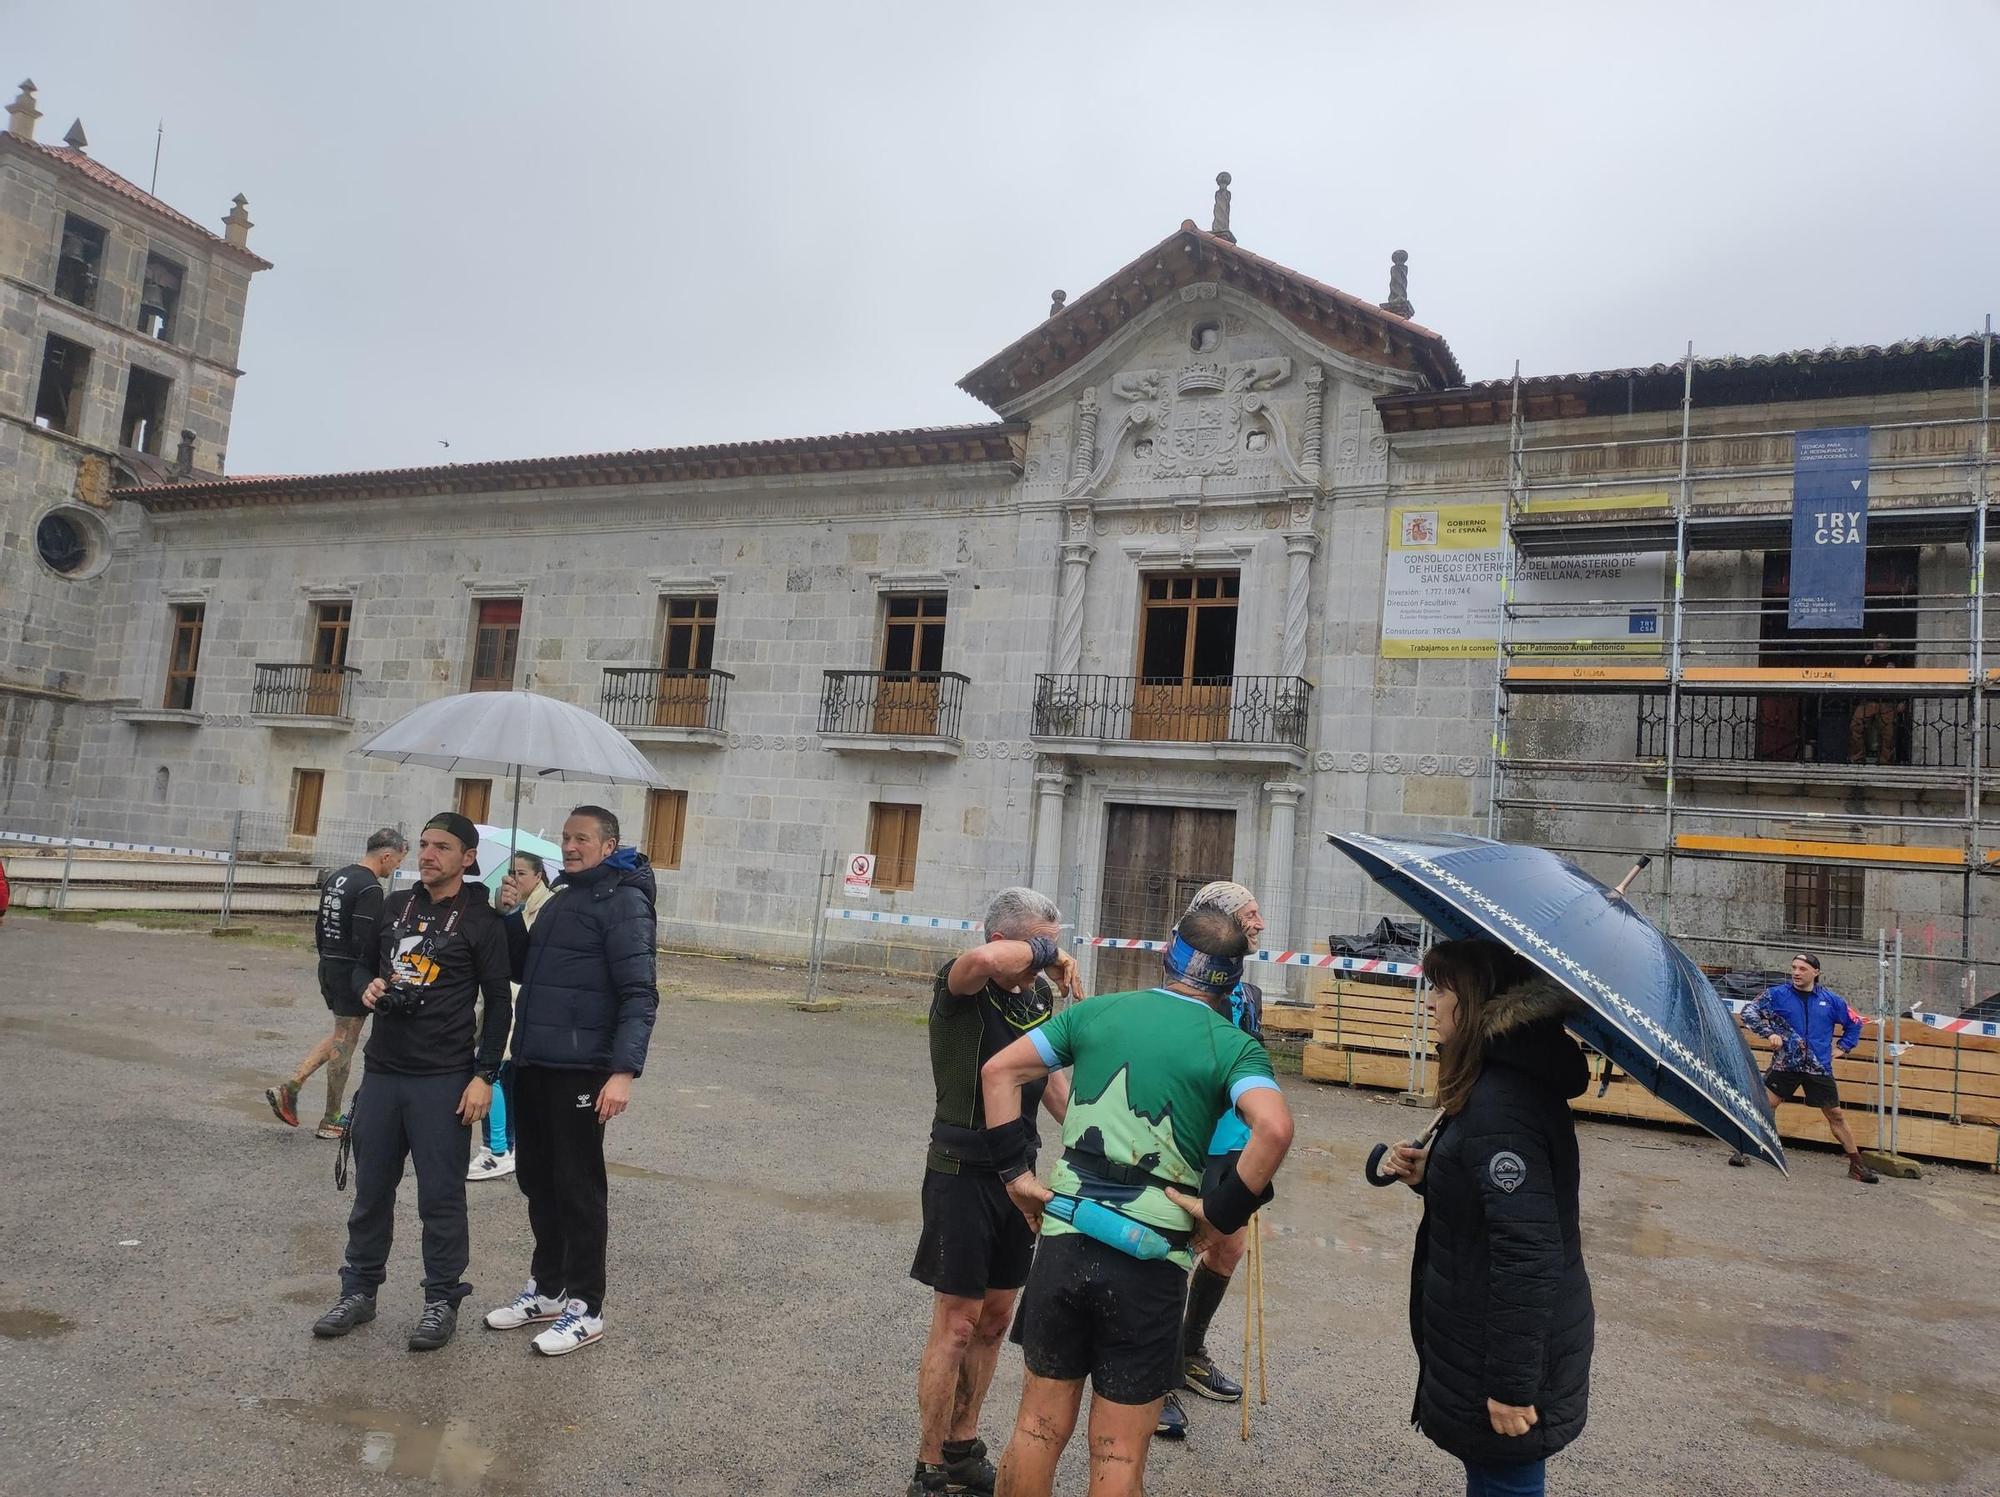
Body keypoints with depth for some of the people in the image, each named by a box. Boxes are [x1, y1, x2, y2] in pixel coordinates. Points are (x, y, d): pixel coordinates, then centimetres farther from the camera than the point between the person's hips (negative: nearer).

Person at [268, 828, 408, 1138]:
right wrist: (376, 981, -14)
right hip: (353, 972, -9)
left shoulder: (335, 878, 11)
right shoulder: (370, 889, -18)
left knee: (340, 1038, 21)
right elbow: (366, 942, -23)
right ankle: (330, 1122, 11)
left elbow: (320, 927, 17)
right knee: (344, 1044, 2)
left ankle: (289, 1088, 12)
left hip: (329, 966, 9)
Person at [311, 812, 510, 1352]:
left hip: (443, 1081, -5)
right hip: (382, 1070, 5)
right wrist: (368, 988, -1)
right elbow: (366, 963, 23)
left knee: (440, 1195, 2)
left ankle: (442, 1301, 16)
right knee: (370, 1189, 14)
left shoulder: (480, 922, -6)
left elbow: (499, 1005, -5)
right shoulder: (395, 906, 9)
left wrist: (484, 1075, -10)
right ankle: (359, 1291, 29)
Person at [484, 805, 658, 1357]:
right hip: (532, 1063, 8)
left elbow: (639, 994, -17)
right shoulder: (560, 899, 18)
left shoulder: (623, 901, -11)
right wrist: (510, 915, 5)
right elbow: (521, 968, 22)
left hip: (580, 1070, -8)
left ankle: (585, 1307, 13)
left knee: (578, 1188, 1)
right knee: (537, 1180, 16)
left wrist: (624, 1070, -27)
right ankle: (546, 1289, 31)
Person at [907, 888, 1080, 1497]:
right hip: (963, 1172, -7)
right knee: (956, 1324, 0)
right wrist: (1046, 952, -27)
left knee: (995, 1318, 16)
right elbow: (985, 959, -43)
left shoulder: (1040, 995, 3)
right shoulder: (960, 985, -17)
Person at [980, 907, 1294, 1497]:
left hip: (1063, 1243, 3)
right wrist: (1222, 1215, -12)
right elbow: (1274, 1129, -23)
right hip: (1150, 1261, -2)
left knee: (1040, 1427, 19)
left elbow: (999, 1071, 6)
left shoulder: (1096, 1012, 6)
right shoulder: (1233, 1046, -5)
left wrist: (1015, 1169, 6)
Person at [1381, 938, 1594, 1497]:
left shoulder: (1501, 1102, -26)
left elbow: (1527, 1253, -28)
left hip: (1509, 1352, -10)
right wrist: (1427, 1175, 1)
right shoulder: (1509, 1080, 7)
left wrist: (1512, 1384, -24)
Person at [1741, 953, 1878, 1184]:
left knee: (1835, 1115, 9)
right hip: (1785, 1063, -2)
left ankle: (1856, 1166, 20)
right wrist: (1769, 1033, -16)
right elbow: (1749, 1012, -5)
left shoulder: (1830, 999, 4)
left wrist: (1843, 1047, 11)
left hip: (1819, 1067, 2)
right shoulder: (1778, 994, -3)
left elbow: (1854, 1023, 19)